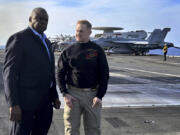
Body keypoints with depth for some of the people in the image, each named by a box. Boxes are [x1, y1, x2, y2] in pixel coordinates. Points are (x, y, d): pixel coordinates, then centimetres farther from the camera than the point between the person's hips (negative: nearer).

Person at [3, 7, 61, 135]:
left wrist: (55, 96, 16)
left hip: (45, 101, 8)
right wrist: (13, 104, -21)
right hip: (25, 100, -8)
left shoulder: (46, 42, 16)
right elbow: (9, 72, -14)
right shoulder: (18, 38, -9)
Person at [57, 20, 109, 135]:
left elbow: (104, 75, 0)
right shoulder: (68, 51, 4)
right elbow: (60, 74, 6)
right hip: (73, 94, 1)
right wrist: (65, 94, -6)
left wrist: (99, 96, -9)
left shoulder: (97, 51, 1)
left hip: (92, 94, 0)